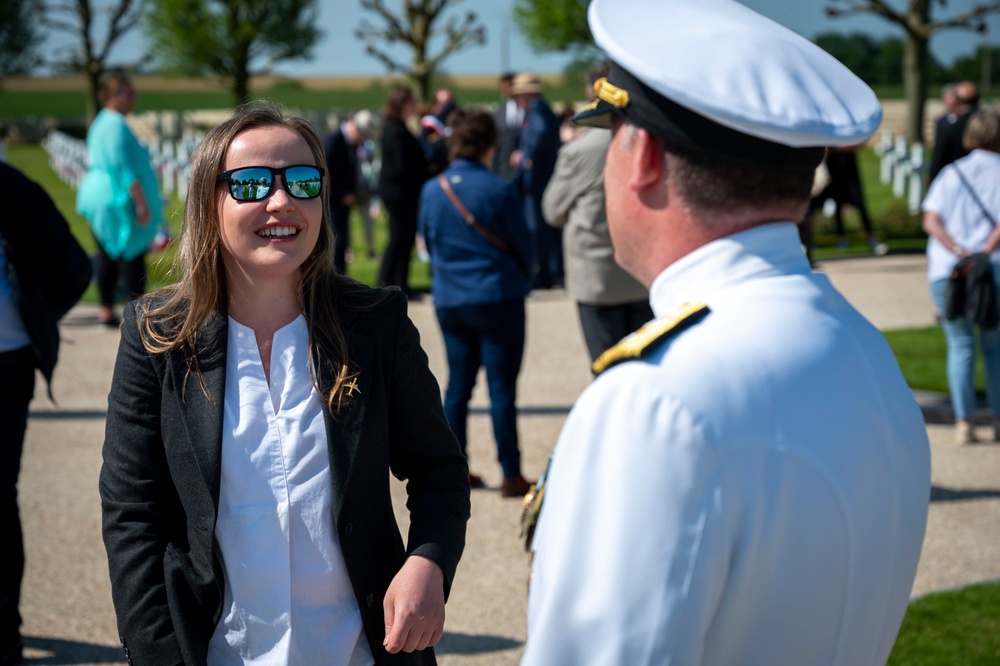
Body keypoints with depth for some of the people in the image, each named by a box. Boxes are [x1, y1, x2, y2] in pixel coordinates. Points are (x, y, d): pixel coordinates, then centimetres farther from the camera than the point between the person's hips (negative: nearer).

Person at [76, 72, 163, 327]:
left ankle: (106, 310, 15)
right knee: (132, 255, -6)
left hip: (99, 198, 10)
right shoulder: (116, 125, -17)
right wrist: (141, 203, -22)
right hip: (118, 201, -10)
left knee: (107, 254, 12)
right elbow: (125, 168, -22)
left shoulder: (100, 122, 15)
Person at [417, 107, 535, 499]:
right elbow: (523, 245, -4)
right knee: (502, 388, 0)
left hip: (448, 301, 5)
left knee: (457, 385, 14)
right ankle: (511, 476, 3)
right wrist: (516, 270, 16)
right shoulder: (497, 190, -14)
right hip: (497, 299, -5)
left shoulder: (431, 190, 1)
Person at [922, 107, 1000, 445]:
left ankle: (963, 423, 0)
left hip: (945, 270, 2)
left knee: (960, 345, 6)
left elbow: (931, 221, -2)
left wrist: (957, 250, -10)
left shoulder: (950, 173, 11)